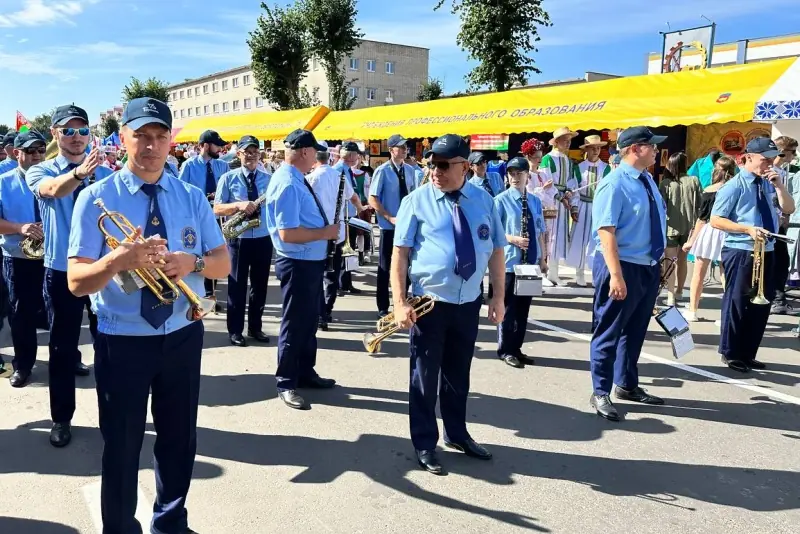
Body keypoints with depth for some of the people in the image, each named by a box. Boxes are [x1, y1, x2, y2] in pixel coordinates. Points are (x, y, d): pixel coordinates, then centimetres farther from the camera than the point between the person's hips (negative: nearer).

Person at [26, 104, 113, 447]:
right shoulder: (40, 172, -3)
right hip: (61, 271, -1)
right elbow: (52, 189, -28)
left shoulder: (106, 174, 3)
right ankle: (61, 419, 22)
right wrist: (79, 173, -49)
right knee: (62, 346, 8)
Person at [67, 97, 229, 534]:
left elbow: (223, 263, 3)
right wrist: (118, 260, -33)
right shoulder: (96, 198, -8)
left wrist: (192, 262, -19)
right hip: (121, 341, -3)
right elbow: (77, 281, -13)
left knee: (180, 440, 16)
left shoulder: (193, 197, 2)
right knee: (121, 447, 9)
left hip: (182, 336, 3)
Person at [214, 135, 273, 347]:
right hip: (238, 239, -3)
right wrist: (238, 205, -22)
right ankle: (235, 330, 15)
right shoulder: (228, 178, -1)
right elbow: (217, 209, -5)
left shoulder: (269, 179, 6)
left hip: (263, 239, 3)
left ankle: (255, 327, 24)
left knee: (260, 285, 11)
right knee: (237, 286, 5)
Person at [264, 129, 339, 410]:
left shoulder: (297, 180, 9)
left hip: (311, 261, 10)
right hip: (298, 264, -10)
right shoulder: (288, 184, -22)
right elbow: (288, 233, -28)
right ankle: (286, 384, 18)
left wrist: (325, 229, 7)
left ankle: (305, 372, 36)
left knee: (309, 320, 21)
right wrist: (325, 233, -19)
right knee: (294, 323, 3)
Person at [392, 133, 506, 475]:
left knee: (458, 373, 18)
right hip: (429, 303, -3)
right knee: (425, 376, 7)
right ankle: (425, 445, 23)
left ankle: (457, 434, 37)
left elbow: (495, 250, 8)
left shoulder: (484, 201, 4)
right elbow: (400, 253, -9)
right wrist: (400, 303, -16)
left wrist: (499, 296, 3)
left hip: (468, 302, 4)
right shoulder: (417, 201, -6)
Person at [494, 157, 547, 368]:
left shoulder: (535, 201, 10)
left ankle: (516, 348, 22)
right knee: (508, 308, 1)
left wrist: (542, 258, 9)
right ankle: (505, 350, 13)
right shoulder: (501, 200, -6)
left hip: (531, 261, 5)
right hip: (509, 261, -5)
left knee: (524, 308, 11)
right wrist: (514, 239, -21)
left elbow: (540, 231, 12)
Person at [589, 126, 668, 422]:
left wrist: (659, 259, 23)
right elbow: (606, 232, -24)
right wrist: (616, 274, -29)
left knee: (635, 331, 19)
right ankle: (601, 393, 13)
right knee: (609, 332, 2)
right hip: (623, 266, -9)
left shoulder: (647, 180, 10)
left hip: (649, 267, 9)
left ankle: (627, 385, 34)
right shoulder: (614, 184, -17)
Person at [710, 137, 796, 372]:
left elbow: (788, 209, 5)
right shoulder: (735, 185, -10)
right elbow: (715, 220, -13)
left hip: (766, 252, 7)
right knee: (737, 303, 0)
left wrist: (778, 185, -6)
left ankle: (747, 354, 24)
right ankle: (731, 354, 15)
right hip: (741, 252, -7)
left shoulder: (768, 184, 10)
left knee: (762, 304, 12)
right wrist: (747, 229, -23)